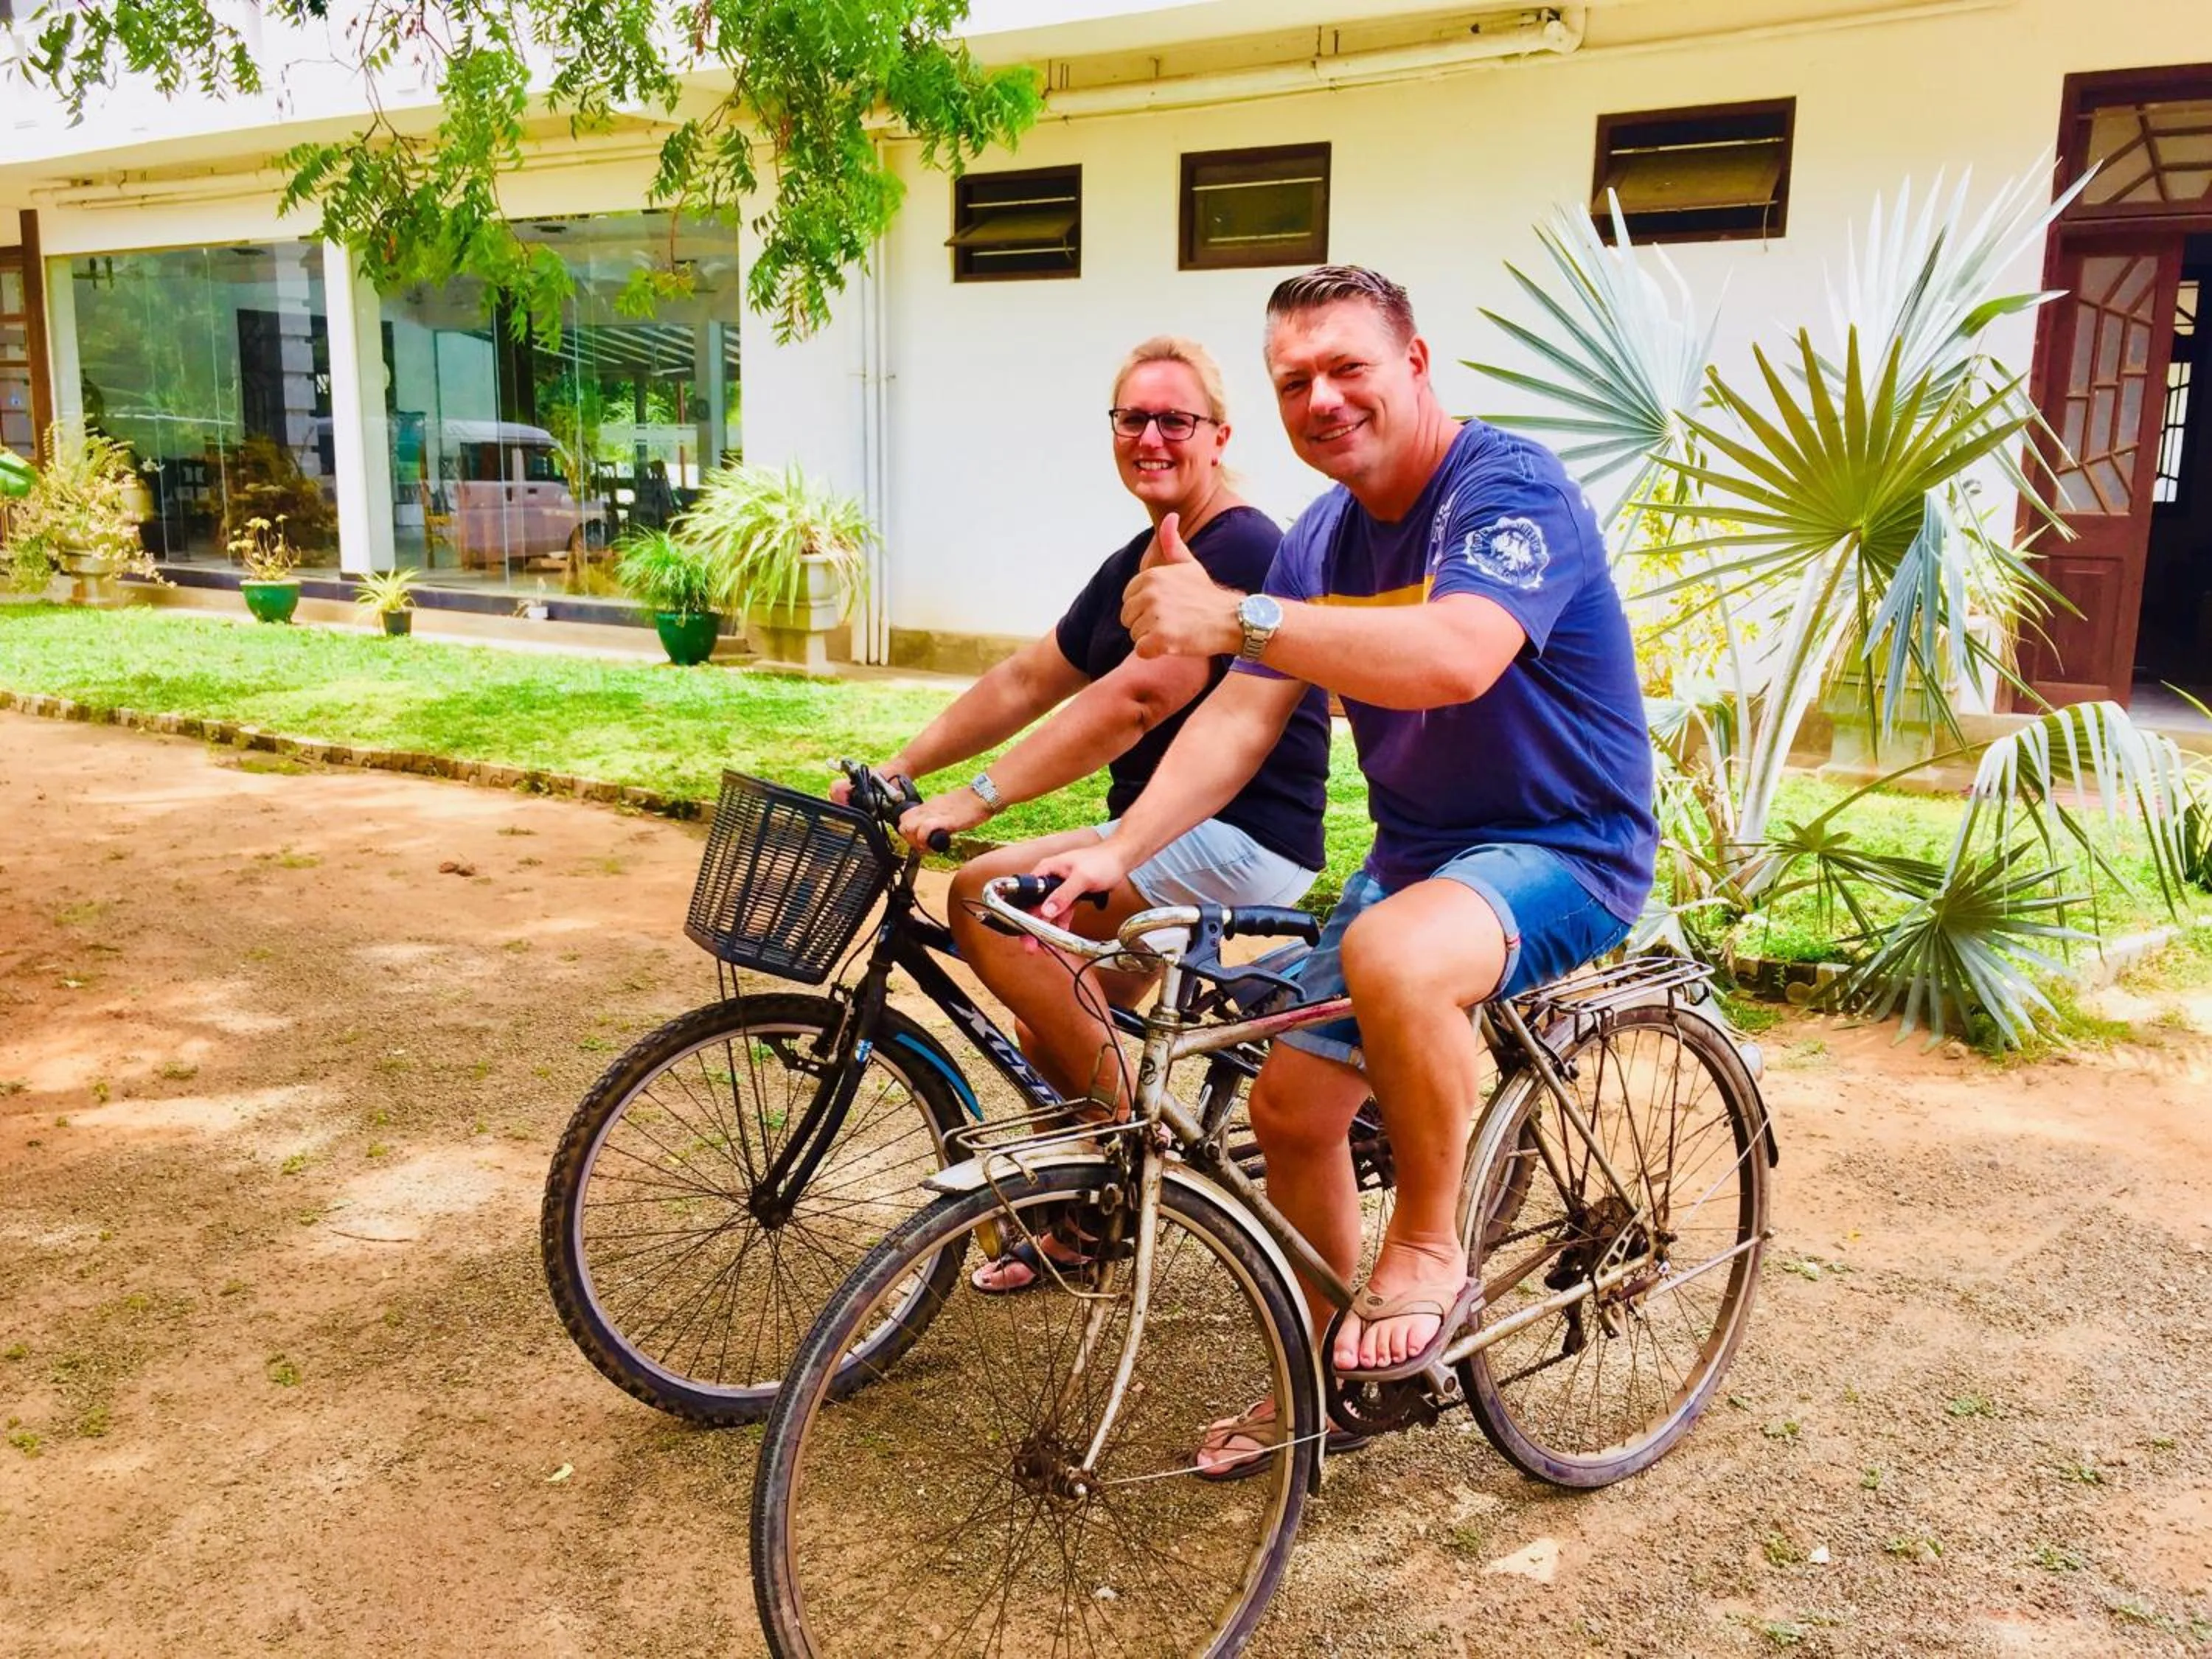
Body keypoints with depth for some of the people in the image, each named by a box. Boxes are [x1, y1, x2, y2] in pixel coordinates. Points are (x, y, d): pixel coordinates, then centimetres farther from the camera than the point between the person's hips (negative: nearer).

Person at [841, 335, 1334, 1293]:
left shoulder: (1239, 550, -16)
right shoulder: (1134, 565, 15)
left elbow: (1133, 700, -27)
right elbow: (1026, 681, 15)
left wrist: (975, 800, -29)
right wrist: (898, 770, 7)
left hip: (1239, 839, -10)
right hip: (1163, 830, 10)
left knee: (988, 899, -22)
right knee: (1053, 1025, 13)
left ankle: (1125, 1137, -8)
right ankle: (1073, 1223, 32)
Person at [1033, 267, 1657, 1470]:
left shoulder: (1510, 490, -19)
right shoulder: (1324, 537, 4)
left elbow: (1456, 656, -39)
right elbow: (1242, 714, -3)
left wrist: (1235, 616, -45)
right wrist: (1118, 850, -17)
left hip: (1562, 848, -8)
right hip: (1417, 848, 8)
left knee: (1391, 957, -38)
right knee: (1291, 1105, 6)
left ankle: (1430, 1255, -12)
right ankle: (1323, 1371, 30)